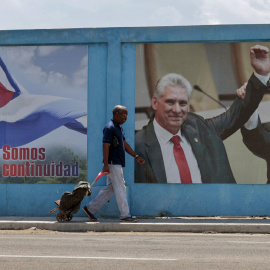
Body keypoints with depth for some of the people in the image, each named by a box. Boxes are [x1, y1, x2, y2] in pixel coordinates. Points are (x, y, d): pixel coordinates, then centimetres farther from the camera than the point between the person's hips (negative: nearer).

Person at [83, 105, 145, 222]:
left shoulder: (119, 128, 17)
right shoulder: (110, 128, -14)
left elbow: (125, 144, 24)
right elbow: (106, 146, -20)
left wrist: (136, 156, 22)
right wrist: (105, 165, -24)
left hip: (117, 164, 10)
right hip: (113, 164, -10)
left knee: (109, 188, 12)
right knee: (120, 188, -5)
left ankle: (90, 208, 16)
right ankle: (125, 215, 1)